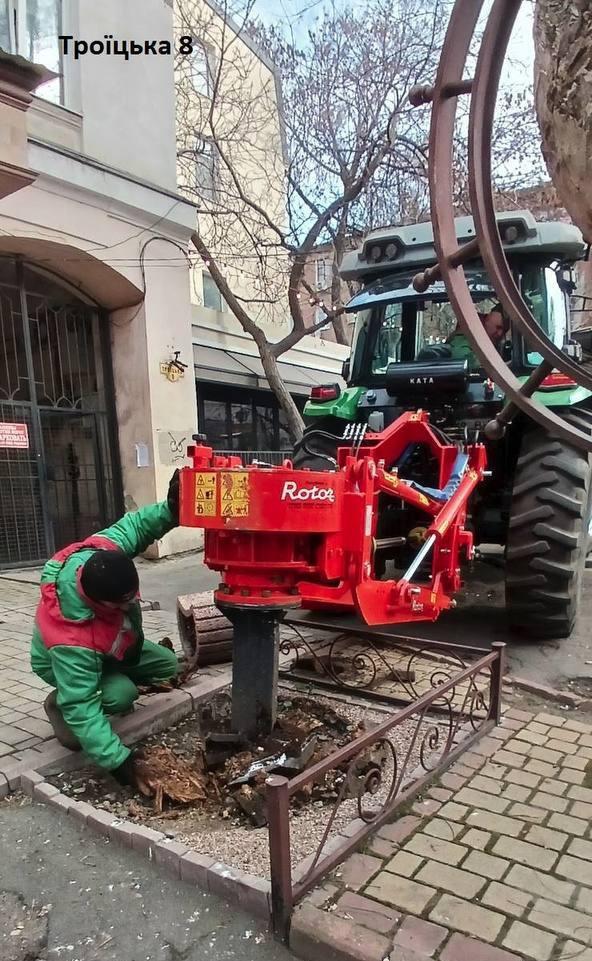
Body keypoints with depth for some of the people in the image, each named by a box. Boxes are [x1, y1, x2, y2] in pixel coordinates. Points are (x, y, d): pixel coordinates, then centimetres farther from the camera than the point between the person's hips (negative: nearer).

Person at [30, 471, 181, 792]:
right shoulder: (70, 642, -48)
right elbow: (81, 706, -42)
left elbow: (132, 526, -20)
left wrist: (169, 510, -39)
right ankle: (58, 704, -1)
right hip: (68, 663, -6)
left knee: (167, 665, 1)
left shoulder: (99, 553, -38)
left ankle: (114, 680, 23)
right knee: (120, 694, -30)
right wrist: (117, 759, -44)